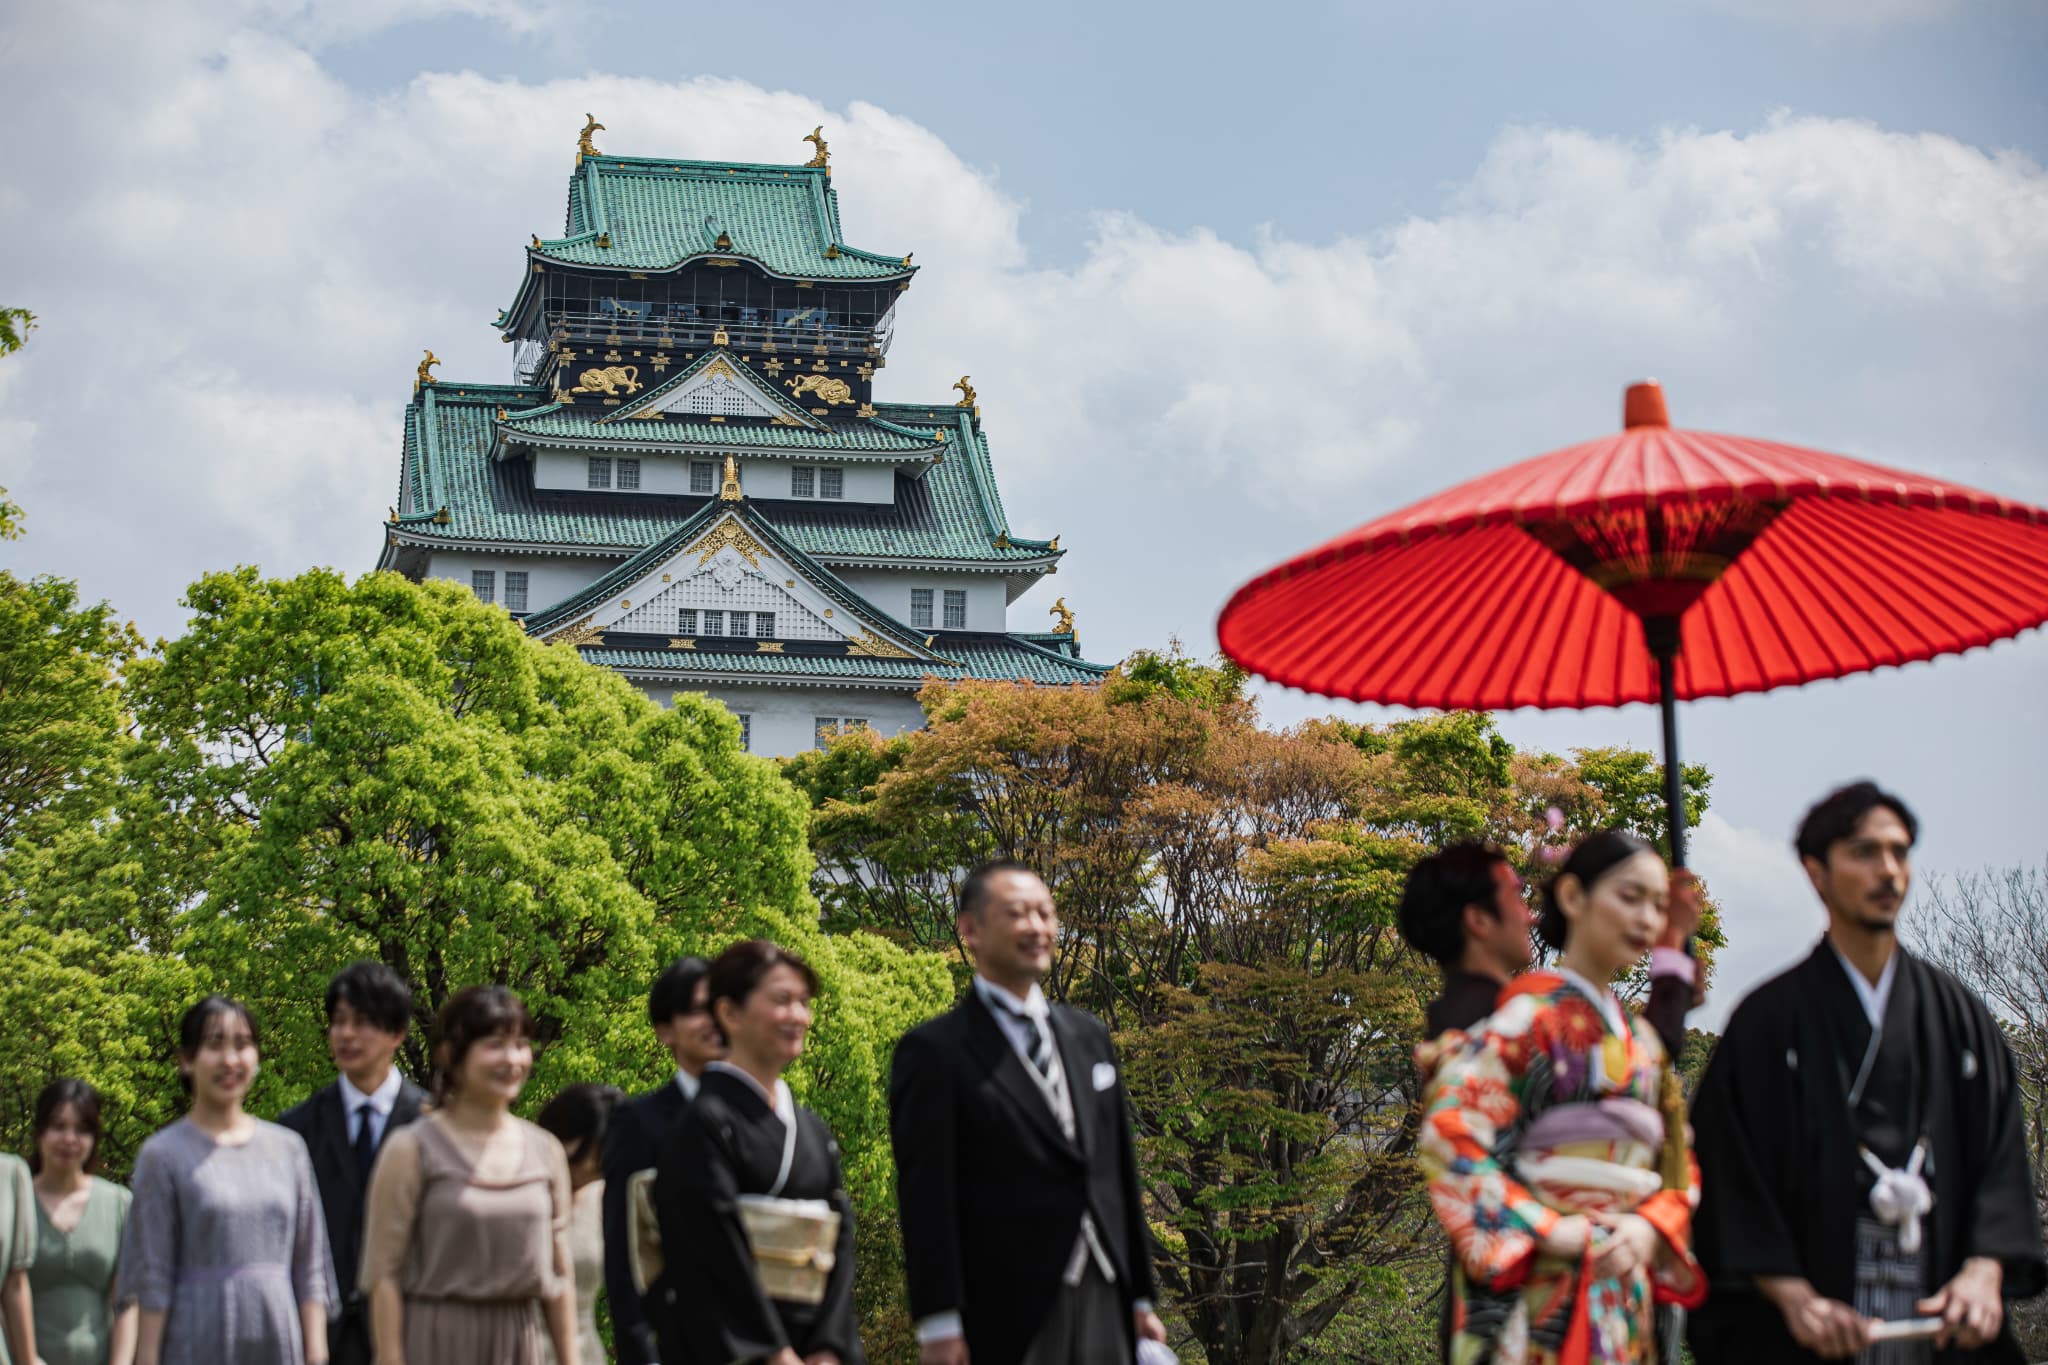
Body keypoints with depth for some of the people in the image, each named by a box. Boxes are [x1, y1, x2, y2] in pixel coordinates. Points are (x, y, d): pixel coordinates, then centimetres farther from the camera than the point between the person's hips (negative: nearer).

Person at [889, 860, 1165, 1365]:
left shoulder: (1089, 1036, 15)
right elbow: (925, 1197, -10)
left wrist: (1141, 1297, 15)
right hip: (1006, 1320, -6)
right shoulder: (934, 1053, -5)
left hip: (1105, 1306, 6)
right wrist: (939, 1324, -15)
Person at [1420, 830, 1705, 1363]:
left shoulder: (1640, 1038, 17)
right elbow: (1449, 1134, -15)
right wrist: (1549, 1232, -18)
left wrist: (1650, 1228, -4)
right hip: (1542, 1294, -7)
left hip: (1625, 1296, 7)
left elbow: (1677, 1164, 17)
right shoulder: (1530, 1014, -6)